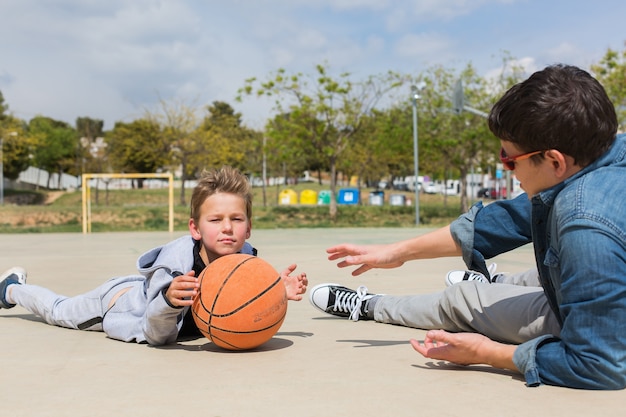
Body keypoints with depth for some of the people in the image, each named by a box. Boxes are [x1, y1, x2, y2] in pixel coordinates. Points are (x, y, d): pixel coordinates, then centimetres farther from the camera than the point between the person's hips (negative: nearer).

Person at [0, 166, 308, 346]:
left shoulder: (246, 261, -29)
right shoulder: (176, 261, -44)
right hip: (120, 297, -4)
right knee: (58, 311, 24)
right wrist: (168, 300, -61)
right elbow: (157, 335, -39)